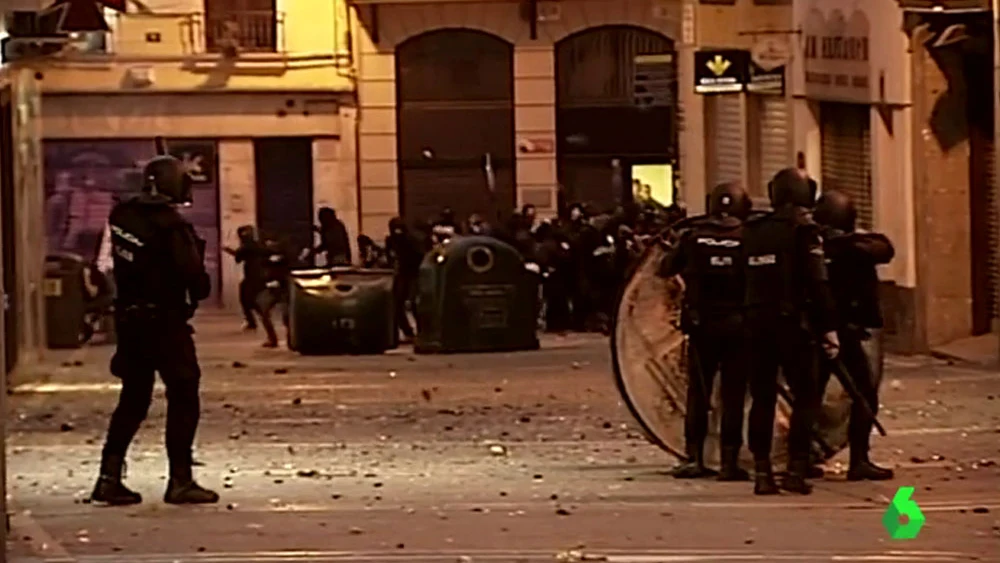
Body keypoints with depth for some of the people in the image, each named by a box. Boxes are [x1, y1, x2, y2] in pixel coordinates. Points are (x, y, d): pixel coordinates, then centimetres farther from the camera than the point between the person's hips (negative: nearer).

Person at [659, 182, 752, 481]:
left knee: (698, 392, 10)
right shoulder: (747, 238, -7)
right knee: (733, 394, 4)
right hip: (737, 325, -1)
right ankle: (729, 460, 2)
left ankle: (694, 458, 8)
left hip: (701, 325, 2)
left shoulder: (693, 236, -1)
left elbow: (665, 269, 9)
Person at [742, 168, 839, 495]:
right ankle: (796, 469, -6)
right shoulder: (802, 230, -8)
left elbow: (743, 280, 12)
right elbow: (817, 284, -12)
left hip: (756, 321, 5)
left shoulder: (751, 231, 10)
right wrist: (829, 327, -10)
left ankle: (762, 472, 6)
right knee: (805, 396, 3)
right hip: (793, 321, -5)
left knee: (762, 398, 9)